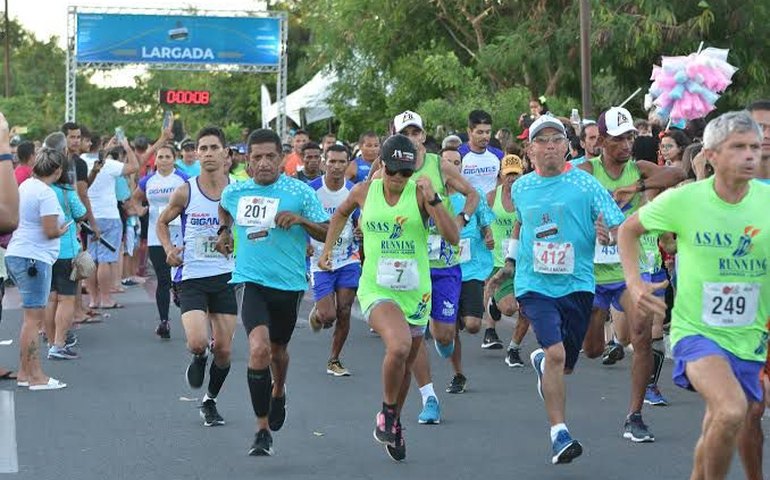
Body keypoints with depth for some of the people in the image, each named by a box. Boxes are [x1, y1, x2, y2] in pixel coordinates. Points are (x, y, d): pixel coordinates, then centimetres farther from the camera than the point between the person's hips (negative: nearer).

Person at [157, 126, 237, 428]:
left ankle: (210, 401, 28)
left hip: (225, 277, 2)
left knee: (224, 349, 4)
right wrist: (169, 249, -7)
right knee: (198, 343, -19)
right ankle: (198, 359, 19)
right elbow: (162, 222, 11)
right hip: (191, 276, -2)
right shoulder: (185, 192, -5)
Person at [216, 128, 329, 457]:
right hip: (251, 280, 0)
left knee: (277, 349, 20)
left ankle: (278, 393, 56)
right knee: (258, 348, -21)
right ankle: (262, 429, -12)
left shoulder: (300, 192, -7)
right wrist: (225, 231, 12)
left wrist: (300, 220, -20)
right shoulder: (235, 192, 3)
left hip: (289, 284, 0)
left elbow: (328, 233, -5)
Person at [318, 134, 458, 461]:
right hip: (376, 289, -2)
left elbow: (452, 237, -16)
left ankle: (394, 422, 41)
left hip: (415, 292, 2)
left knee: (406, 366, 15)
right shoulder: (365, 191, -1)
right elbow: (341, 214, 23)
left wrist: (433, 200, -26)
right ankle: (387, 411, -4)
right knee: (399, 346, -29)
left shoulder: (419, 194, -6)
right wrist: (327, 248, 18)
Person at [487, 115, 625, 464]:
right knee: (556, 353, -20)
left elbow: (620, 227, -11)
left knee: (565, 365, 11)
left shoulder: (584, 184, -6)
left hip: (577, 284, 0)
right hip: (534, 284, 0)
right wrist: (510, 263, 25)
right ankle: (559, 435, -13)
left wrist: (608, 233, -33)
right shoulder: (521, 188, 5)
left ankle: (540, 360, 49)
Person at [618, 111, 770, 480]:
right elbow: (629, 229, 6)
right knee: (731, 411, -30)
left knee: (717, 438, 17)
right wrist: (634, 282, -6)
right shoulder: (683, 200, -11)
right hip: (696, 331, -4)